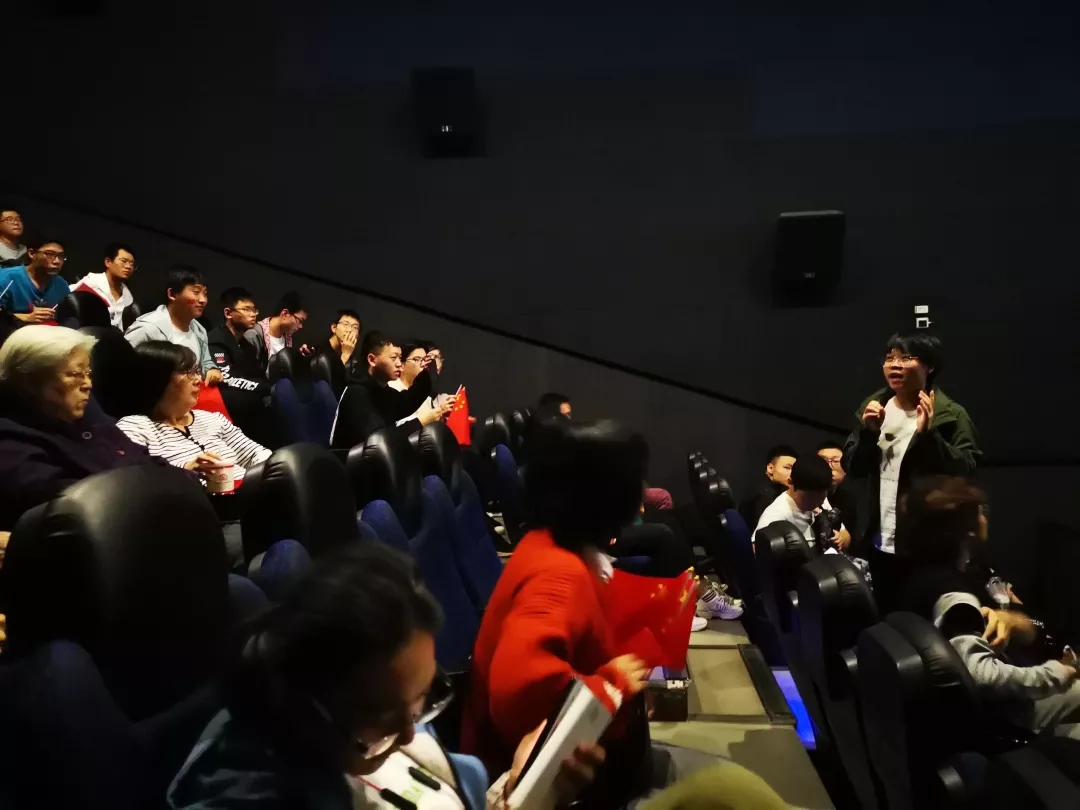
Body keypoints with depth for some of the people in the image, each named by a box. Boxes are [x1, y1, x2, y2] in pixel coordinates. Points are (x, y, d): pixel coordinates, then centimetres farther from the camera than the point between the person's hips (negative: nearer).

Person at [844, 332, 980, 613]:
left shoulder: (950, 415, -9)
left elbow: (966, 471, -17)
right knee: (885, 617, 18)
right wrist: (868, 433, -12)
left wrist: (928, 434, -27)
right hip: (881, 543, 5)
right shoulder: (874, 407, 6)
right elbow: (853, 469, 5)